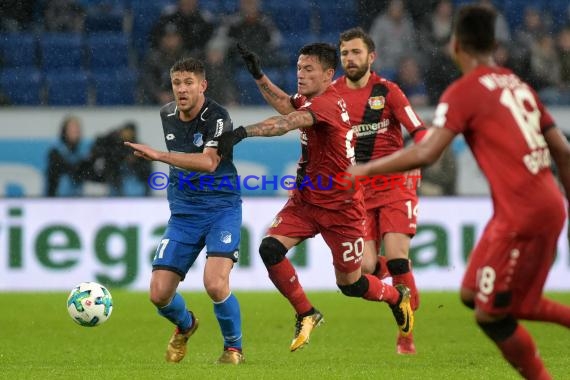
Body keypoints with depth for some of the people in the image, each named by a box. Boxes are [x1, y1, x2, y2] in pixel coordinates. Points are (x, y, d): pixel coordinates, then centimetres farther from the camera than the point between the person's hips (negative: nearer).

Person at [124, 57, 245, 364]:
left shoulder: (217, 117, -15)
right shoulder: (167, 114, 6)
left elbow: (209, 162, -32)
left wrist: (159, 155, -37)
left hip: (221, 209, -6)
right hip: (182, 213, 6)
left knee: (215, 284, -26)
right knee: (159, 294, -5)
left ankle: (233, 348, 2)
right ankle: (185, 325, 32)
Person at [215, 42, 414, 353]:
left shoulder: (327, 104, -24)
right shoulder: (310, 100, 3)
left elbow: (287, 123, -39)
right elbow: (286, 105, 25)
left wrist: (243, 132, -50)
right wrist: (258, 74, 11)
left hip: (340, 207, -7)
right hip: (305, 199, 7)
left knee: (349, 285, 6)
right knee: (270, 248, -17)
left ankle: (398, 297, 39)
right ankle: (306, 315, 0)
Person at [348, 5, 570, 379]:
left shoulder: (464, 91, -8)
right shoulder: (518, 85, 15)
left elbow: (425, 154, -18)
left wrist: (366, 169, -6)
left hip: (521, 215, -8)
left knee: (491, 316, 3)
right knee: (473, 295, 17)